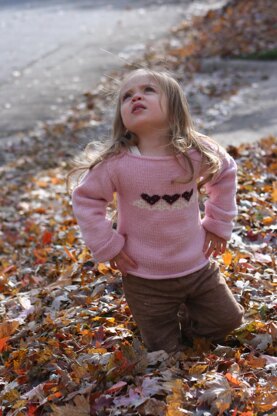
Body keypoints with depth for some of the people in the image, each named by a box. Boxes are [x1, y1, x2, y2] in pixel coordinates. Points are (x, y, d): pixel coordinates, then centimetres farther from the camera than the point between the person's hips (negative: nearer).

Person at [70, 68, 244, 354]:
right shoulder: (115, 163, -21)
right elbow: (85, 199, -7)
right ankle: (161, 321, 41)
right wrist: (106, 245, -10)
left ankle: (184, 317, 39)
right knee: (164, 351, 10)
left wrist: (219, 223, 5)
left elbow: (225, 172, 7)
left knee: (228, 319, 14)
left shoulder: (198, 153, -14)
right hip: (145, 279, -2)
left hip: (198, 267, 3)